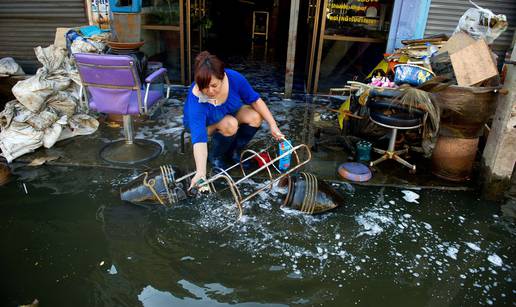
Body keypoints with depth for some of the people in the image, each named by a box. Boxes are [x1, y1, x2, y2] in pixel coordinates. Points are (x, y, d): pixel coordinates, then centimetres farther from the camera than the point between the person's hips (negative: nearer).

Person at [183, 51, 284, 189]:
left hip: (230, 113, 4)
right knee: (230, 125, -34)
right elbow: (199, 137, -45)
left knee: (255, 117, -23)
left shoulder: (234, 78, -31)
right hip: (202, 123, -4)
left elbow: (255, 100, -17)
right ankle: (215, 156, -6)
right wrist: (200, 172, -55)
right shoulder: (196, 99, -39)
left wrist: (273, 125, -24)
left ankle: (234, 151, 0)